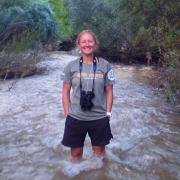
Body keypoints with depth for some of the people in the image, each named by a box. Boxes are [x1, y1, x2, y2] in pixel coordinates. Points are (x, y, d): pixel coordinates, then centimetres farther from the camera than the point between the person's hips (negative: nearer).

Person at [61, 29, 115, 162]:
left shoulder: (105, 65, -3)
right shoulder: (71, 66, -2)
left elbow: (109, 91, 2)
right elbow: (66, 92, 2)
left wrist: (108, 113, -2)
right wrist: (67, 114, -2)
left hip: (99, 118, 0)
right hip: (75, 118, 0)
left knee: (99, 152, 17)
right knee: (76, 153, 13)